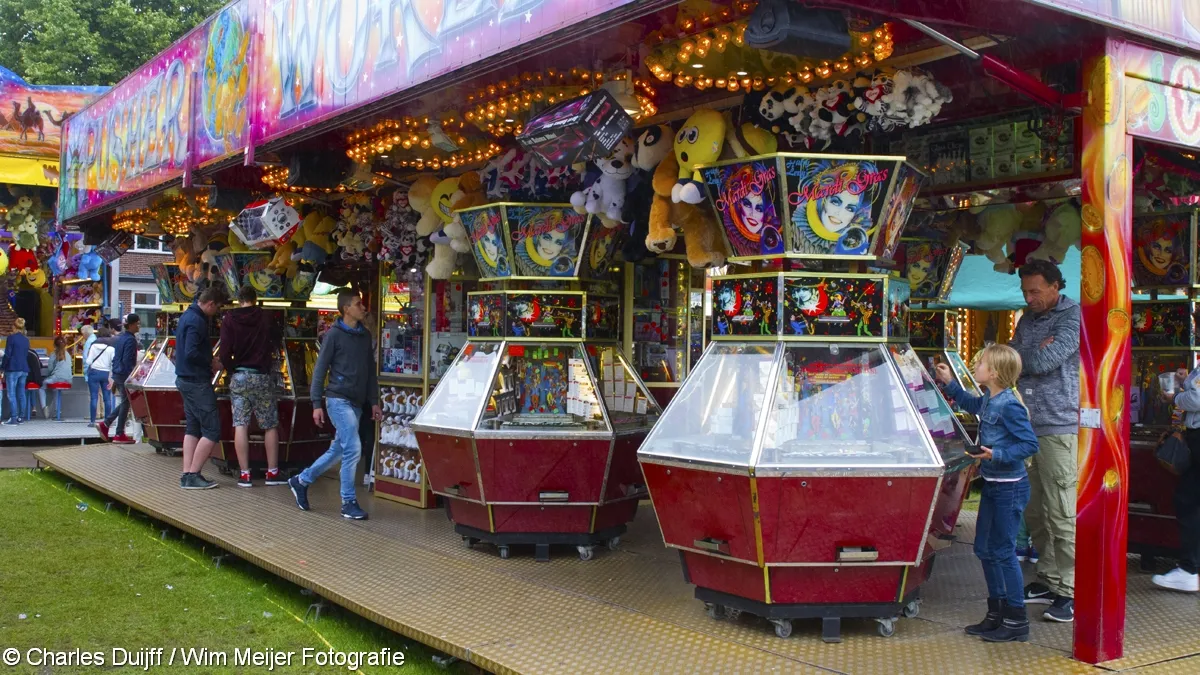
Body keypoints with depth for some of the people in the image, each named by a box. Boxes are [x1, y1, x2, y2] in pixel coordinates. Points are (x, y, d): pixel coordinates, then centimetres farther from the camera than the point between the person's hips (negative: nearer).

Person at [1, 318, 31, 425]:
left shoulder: (11, 338, -7)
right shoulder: (26, 340, 11)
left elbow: (7, 355, -9)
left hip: (13, 369, -6)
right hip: (24, 369, 6)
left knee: (12, 394, -5)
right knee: (21, 394, 10)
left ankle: (13, 419, -9)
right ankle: (21, 417, 13)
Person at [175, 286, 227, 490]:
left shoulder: (187, 316, 14)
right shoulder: (197, 321, -18)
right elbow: (191, 353, -26)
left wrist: (209, 361, 9)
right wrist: (212, 363, -12)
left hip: (186, 380, 10)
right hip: (197, 383, -10)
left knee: (193, 428, 13)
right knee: (212, 431, -7)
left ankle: (187, 475, 12)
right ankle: (193, 475, -7)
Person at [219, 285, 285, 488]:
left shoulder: (229, 320, -2)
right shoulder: (265, 319, -2)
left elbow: (225, 352, -7)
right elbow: (278, 339, 7)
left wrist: (231, 370, 7)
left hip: (239, 377, 0)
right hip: (262, 377, 0)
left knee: (240, 425, 1)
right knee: (270, 426, 8)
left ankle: (244, 474, -1)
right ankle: (272, 472, 9)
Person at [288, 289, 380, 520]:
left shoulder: (365, 335, 13)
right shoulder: (334, 335, -6)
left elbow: (370, 371, 18)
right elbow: (320, 370, -6)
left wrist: (374, 402, 15)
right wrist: (317, 404, -10)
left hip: (356, 403, 7)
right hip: (339, 399, -7)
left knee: (337, 450, 13)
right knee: (353, 448, -13)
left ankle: (301, 481, 31)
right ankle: (349, 503, -4)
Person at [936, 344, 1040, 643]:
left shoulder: (1009, 406, -21)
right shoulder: (988, 401, 7)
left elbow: (1030, 444, -22)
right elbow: (971, 404, 31)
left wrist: (998, 455, -30)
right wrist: (950, 383, 26)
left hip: (1010, 487, -10)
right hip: (993, 484, 10)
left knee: (1003, 551, -3)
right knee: (984, 548, 14)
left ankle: (1017, 622, 7)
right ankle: (997, 613, 25)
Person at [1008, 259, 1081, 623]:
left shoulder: (1072, 317, -7)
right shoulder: (1028, 319, 17)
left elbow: (1043, 361, -17)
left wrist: (1017, 353, 0)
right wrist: (1034, 353, -5)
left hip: (1058, 429, -8)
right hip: (1026, 426, 8)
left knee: (1062, 515, -6)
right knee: (1035, 512, 12)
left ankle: (1070, 592, 0)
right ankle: (1048, 581, 23)